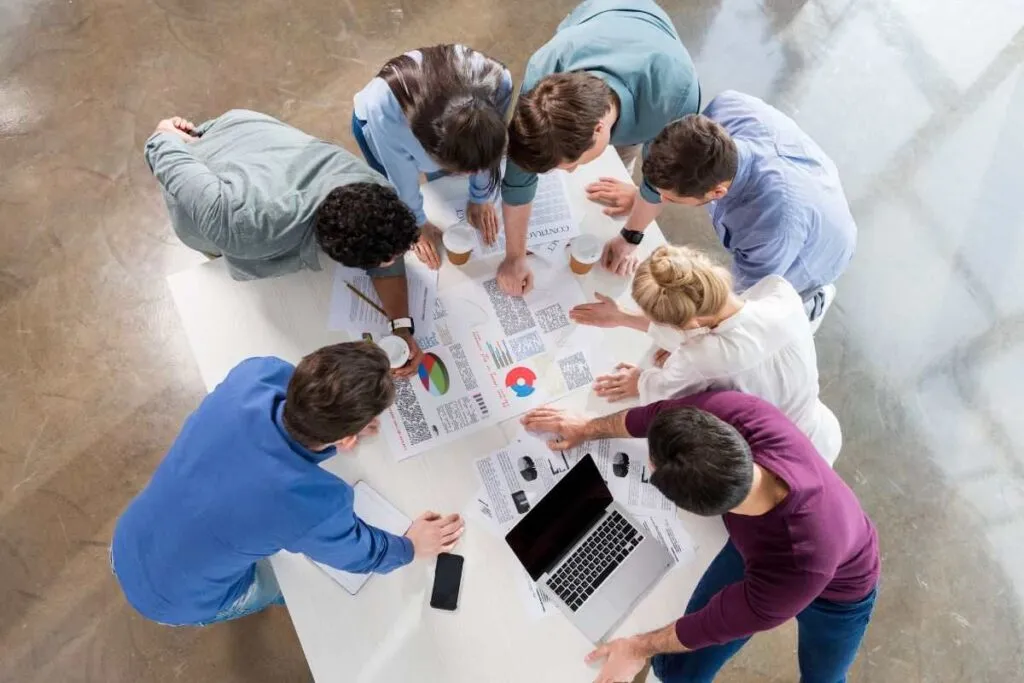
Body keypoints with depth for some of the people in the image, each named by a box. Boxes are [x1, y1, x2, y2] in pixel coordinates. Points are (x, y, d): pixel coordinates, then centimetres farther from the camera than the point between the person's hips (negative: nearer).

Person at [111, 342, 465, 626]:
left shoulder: (253, 375, -30)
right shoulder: (316, 505, -39)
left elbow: (302, 388, -3)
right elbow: (360, 553, -15)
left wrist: (350, 419, -6)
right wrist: (410, 547, 3)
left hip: (124, 549, 4)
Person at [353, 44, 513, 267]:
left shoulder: (498, 81, -41)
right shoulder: (385, 105, -47)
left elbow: (487, 155, -21)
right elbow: (402, 176, -28)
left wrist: (481, 198, -7)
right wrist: (416, 223, -13)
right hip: (373, 123, -2)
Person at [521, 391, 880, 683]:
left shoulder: (800, 563, -46)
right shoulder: (734, 412, -40)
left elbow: (721, 622, -26)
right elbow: (660, 416, -17)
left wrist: (641, 647, -9)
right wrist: (588, 428, 0)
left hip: (834, 590, -3)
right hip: (757, 541, 4)